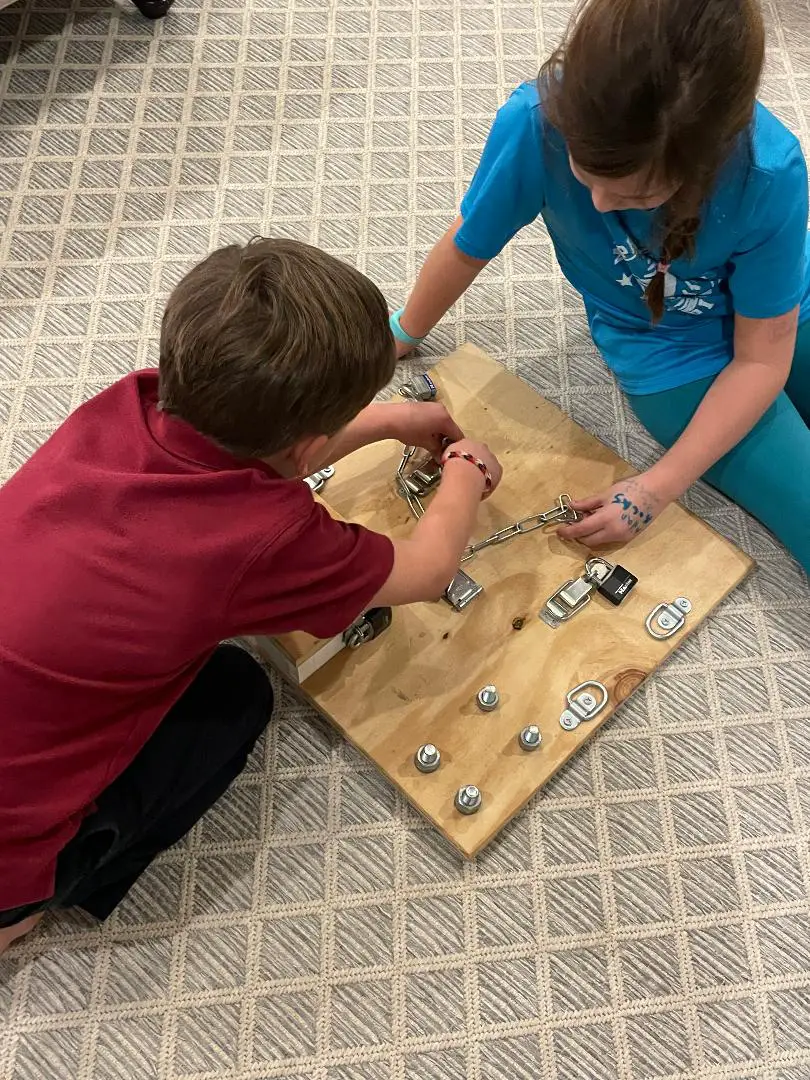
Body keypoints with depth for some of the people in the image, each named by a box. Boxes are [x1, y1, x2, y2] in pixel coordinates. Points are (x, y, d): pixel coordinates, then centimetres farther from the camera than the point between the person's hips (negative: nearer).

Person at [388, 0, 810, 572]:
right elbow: (467, 248, -12)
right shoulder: (536, 122, -31)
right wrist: (403, 335, 5)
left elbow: (761, 359, -19)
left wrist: (658, 488, -25)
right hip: (671, 355, -1)